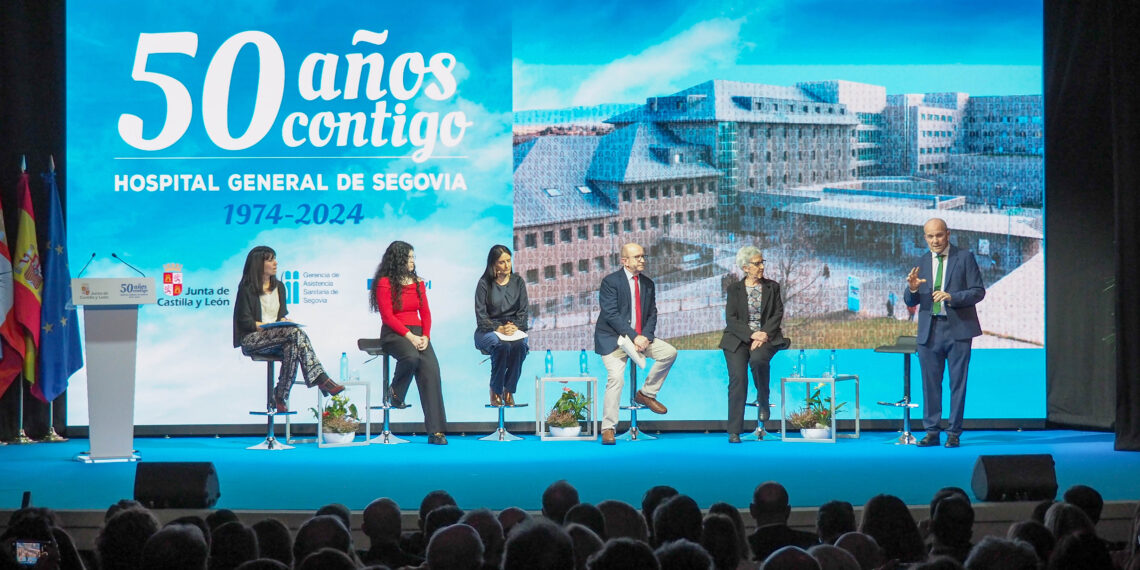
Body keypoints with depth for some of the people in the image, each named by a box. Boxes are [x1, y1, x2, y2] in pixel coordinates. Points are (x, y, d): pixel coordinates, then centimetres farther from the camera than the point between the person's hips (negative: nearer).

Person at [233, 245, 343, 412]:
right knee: (296, 333, -33)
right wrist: (267, 326, -18)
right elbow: (245, 322, -6)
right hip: (251, 339, -6)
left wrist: (284, 321, -4)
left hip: (277, 336, 6)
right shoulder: (247, 289, -1)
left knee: (292, 346, -34)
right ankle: (320, 379, -40)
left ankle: (281, 397, -39)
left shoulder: (279, 287, 18)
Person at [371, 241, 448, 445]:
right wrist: (409, 336, -17)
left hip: (417, 333, 5)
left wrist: (425, 336, -5)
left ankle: (436, 431, -25)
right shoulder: (385, 283, -2)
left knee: (431, 368, -21)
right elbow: (388, 316, -8)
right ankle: (395, 392, -3)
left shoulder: (418, 282, 16)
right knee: (411, 357, -38)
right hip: (394, 334, -5)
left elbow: (425, 313, 13)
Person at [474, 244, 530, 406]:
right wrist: (499, 328, -20)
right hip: (488, 331, -3)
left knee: (519, 346, -33)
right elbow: (481, 315, -5)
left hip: (514, 329, 3)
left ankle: (509, 390, -21)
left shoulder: (518, 282, 9)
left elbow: (523, 311, 8)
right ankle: (495, 391, -23)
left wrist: (515, 327, -12)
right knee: (502, 346, -36)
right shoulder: (484, 283, -1)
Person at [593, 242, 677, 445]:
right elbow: (611, 314, -18)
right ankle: (608, 429, -11)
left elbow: (652, 314, 9)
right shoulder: (611, 282, -10)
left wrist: (645, 336, -11)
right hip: (613, 338, -6)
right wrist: (634, 337, -23)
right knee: (616, 378, -20)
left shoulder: (647, 284, 9)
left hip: (640, 337, 6)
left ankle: (646, 394, 5)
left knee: (669, 352, -11)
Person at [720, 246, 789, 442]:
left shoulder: (772, 287, 14)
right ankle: (734, 432, -21)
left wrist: (764, 334, -12)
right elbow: (731, 319, 1)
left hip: (766, 337, 0)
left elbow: (778, 315, 5)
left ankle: (763, 402, -11)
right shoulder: (734, 289, 10)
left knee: (757, 359, -35)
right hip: (739, 338, 0)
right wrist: (751, 334, -14)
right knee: (737, 378, -21)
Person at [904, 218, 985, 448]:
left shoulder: (965, 258, 1)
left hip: (958, 329, -3)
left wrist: (952, 297, -20)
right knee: (930, 384, 4)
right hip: (929, 332, 3)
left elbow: (978, 291, -5)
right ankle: (932, 432, 11)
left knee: (957, 383, 0)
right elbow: (909, 302, 10)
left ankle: (954, 433, 5)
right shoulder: (921, 263, 11)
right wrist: (912, 289, -13)